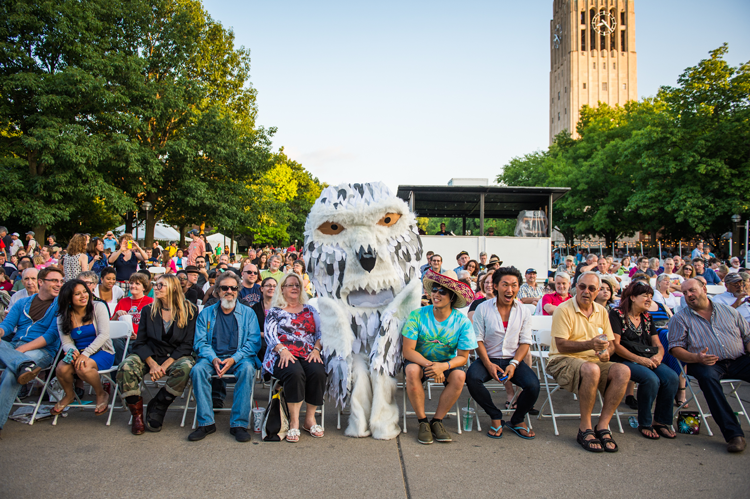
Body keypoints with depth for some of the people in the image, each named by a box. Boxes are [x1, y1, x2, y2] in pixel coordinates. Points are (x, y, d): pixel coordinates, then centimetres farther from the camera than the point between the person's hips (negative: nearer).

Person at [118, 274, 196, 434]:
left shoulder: (189, 311, -1)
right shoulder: (148, 310, 8)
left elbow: (187, 344, -5)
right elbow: (140, 342, 3)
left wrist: (165, 365, -17)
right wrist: (152, 363, -15)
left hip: (176, 356, -2)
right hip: (150, 355, 3)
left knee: (185, 368, -36)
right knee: (126, 367, -27)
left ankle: (156, 409, -14)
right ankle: (137, 414, -10)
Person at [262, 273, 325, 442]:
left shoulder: (310, 310, 24)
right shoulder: (274, 312, 18)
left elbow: (320, 333, 15)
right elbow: (270, 335, 3)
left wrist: (316, 349, -6)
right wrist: (282, 350, -16)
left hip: (308, 355, 2)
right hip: (284, 355, -2)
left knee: (318, 372, -31)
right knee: (295, 372, -36)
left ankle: (310, 419, -15)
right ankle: (294, 421, -26)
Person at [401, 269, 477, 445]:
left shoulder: (462, 322, -13)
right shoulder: (417, 316, -15)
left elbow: (463, 356, -11)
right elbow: (408, 351, -18)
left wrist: (443, 366, -32)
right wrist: (429, 365, -34)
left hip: (448, 362, 1)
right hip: (419, 360, -1)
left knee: (459, 375, -30)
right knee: (412, 371, -33)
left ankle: (437, 421, -11)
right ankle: (423, 422, -15)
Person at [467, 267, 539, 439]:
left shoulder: (524, 311, 5)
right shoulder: (483, 308, -1)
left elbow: (525, 342, 3)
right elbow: (478, 340, -3)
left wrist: (513, 364, -13)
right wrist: (488, 364, -16)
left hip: (513, 360, 1)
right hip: (488, 358, -1)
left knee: (533, 385, -26)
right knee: (472, 378, -32)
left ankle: (517, 420, 6)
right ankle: (496, 417, -6)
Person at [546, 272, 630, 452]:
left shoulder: (602, 311, 13)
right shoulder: (564, 310, -7)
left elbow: (611, 344, 15)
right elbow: (561, 345, -15)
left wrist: (606, 352, -9)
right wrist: (590, 345, -27)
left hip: (594, 361, 6)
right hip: (563, 361, -6)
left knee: (623, 371, -23)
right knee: (591, 369, -37)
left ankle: (602, 426, -16)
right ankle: (585, 429, -21)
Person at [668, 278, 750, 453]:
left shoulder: (729, 311, 17)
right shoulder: (680, 318, 8)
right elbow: (675, 348, 1)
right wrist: (696, 358, -17)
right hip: (707, 364, -3)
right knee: (708, 376, -36)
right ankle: (733, 433, -33)